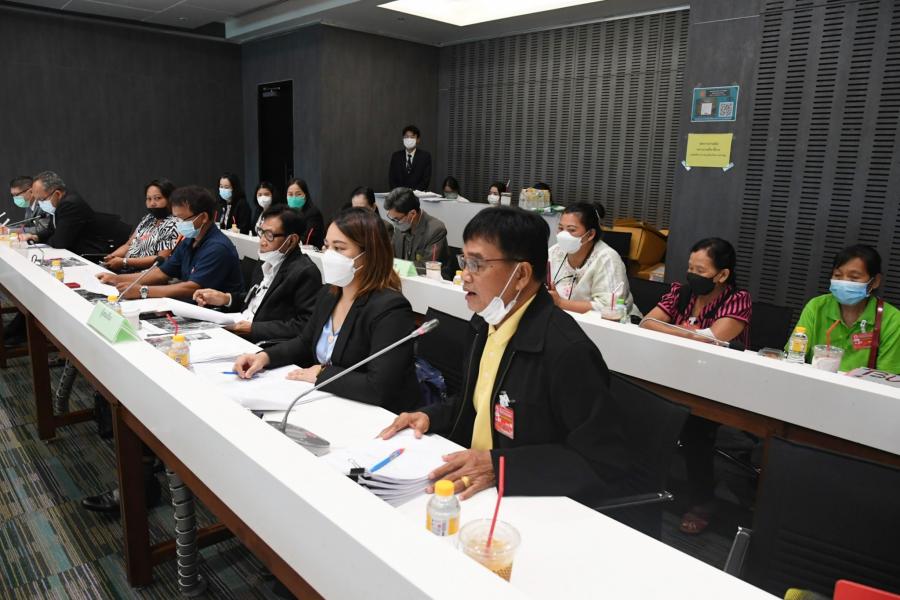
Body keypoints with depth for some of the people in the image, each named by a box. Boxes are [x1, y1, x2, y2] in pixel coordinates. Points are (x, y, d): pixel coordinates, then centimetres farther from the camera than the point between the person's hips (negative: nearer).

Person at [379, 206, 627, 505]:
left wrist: (498, 465, -27)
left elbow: (604, 464, -22)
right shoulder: (485, 322, 2)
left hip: (527, 502, -7)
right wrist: (430, 416, 0)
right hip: (472, 483, 7)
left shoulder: (567, 351, -24)